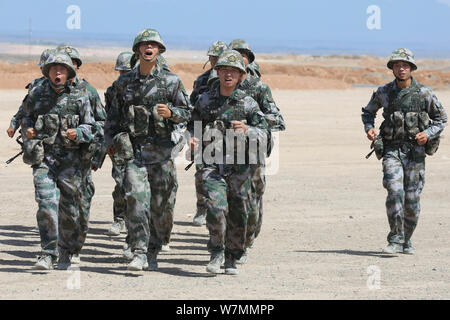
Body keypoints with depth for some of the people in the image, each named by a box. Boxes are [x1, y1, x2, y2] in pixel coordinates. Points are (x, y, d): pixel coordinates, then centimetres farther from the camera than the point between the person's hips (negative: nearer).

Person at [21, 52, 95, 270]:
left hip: (70, 159, 0)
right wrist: (27, 130, 3)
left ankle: (66, 253, 23)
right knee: (46, 204, -15)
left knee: (69, 207, 5)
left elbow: (89, 126, 7)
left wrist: (77, 134, -13)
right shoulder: (36, 95, 7)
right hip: (43, 158, 0)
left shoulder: (79, 97, 4)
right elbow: (26, 117, 24)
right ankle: (48, 254, -13)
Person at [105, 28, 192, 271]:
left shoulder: (171, 82, 3)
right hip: (134, 150, 0)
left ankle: (153, 253, 20)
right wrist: (111, 141, 14)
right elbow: (114, 115, 19)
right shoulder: (125, 83, 9)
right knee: (136, 199, -15)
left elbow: (187, 112, 4)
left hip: (162, 150, 0)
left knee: (161, 205, 4)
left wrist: (170, 113, -15)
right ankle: (139, 253, -16)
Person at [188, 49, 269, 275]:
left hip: (238, 166, 1)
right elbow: (192, 125, 20)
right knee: (216, 207, -19)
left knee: (238, 214, 5)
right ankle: (216, 252, -1)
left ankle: (232, 258, 23)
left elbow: (263, 133, 0)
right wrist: (191, 138, -2)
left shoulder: (247, 103, 3)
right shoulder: (204, 100, 8)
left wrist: (247, 130, -20)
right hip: (211, 165, -1)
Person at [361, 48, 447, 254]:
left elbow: (441, 118, 9)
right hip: (391, 150, 0)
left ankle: (406, 240, 22)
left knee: (411, 199, 1)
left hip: (415, 152, 0)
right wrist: (369, 128, 0)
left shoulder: (424, 94, -1)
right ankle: (395, 241, -15)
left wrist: (428, 133, -9)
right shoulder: (383, 93, 3)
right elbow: (368, 112, 20)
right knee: (395, 191, -19)